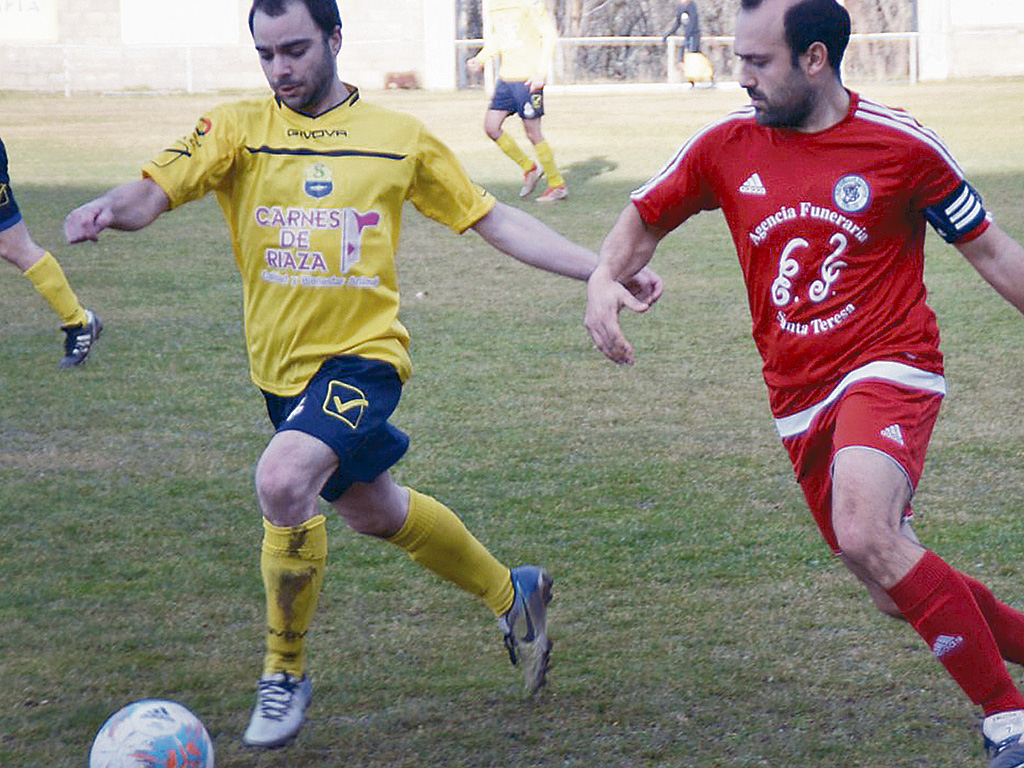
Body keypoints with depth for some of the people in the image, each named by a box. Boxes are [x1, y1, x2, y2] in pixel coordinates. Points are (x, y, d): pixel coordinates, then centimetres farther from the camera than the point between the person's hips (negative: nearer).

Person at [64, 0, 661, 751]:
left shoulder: (400, 137, 0)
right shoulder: (238, 128, -1)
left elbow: (495, 221, 5)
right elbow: (155, 189, -16)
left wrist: (606, 271, 0)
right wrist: (110, 209, -40)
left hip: (362, 353, -4)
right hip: (282, 366, 4)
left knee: (284, 480, -28)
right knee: (373, 511, 21)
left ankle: (285, 673, -8)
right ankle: (512, 592, 47)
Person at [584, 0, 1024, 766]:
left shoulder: (902, 145, -6)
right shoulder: (726, 146, 3)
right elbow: (644, 219, 15)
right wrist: (605, 279, -5)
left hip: (888, 366, -5)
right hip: (799, 398, 5)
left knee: (866, 535, -31)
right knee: (899, 593, 5)